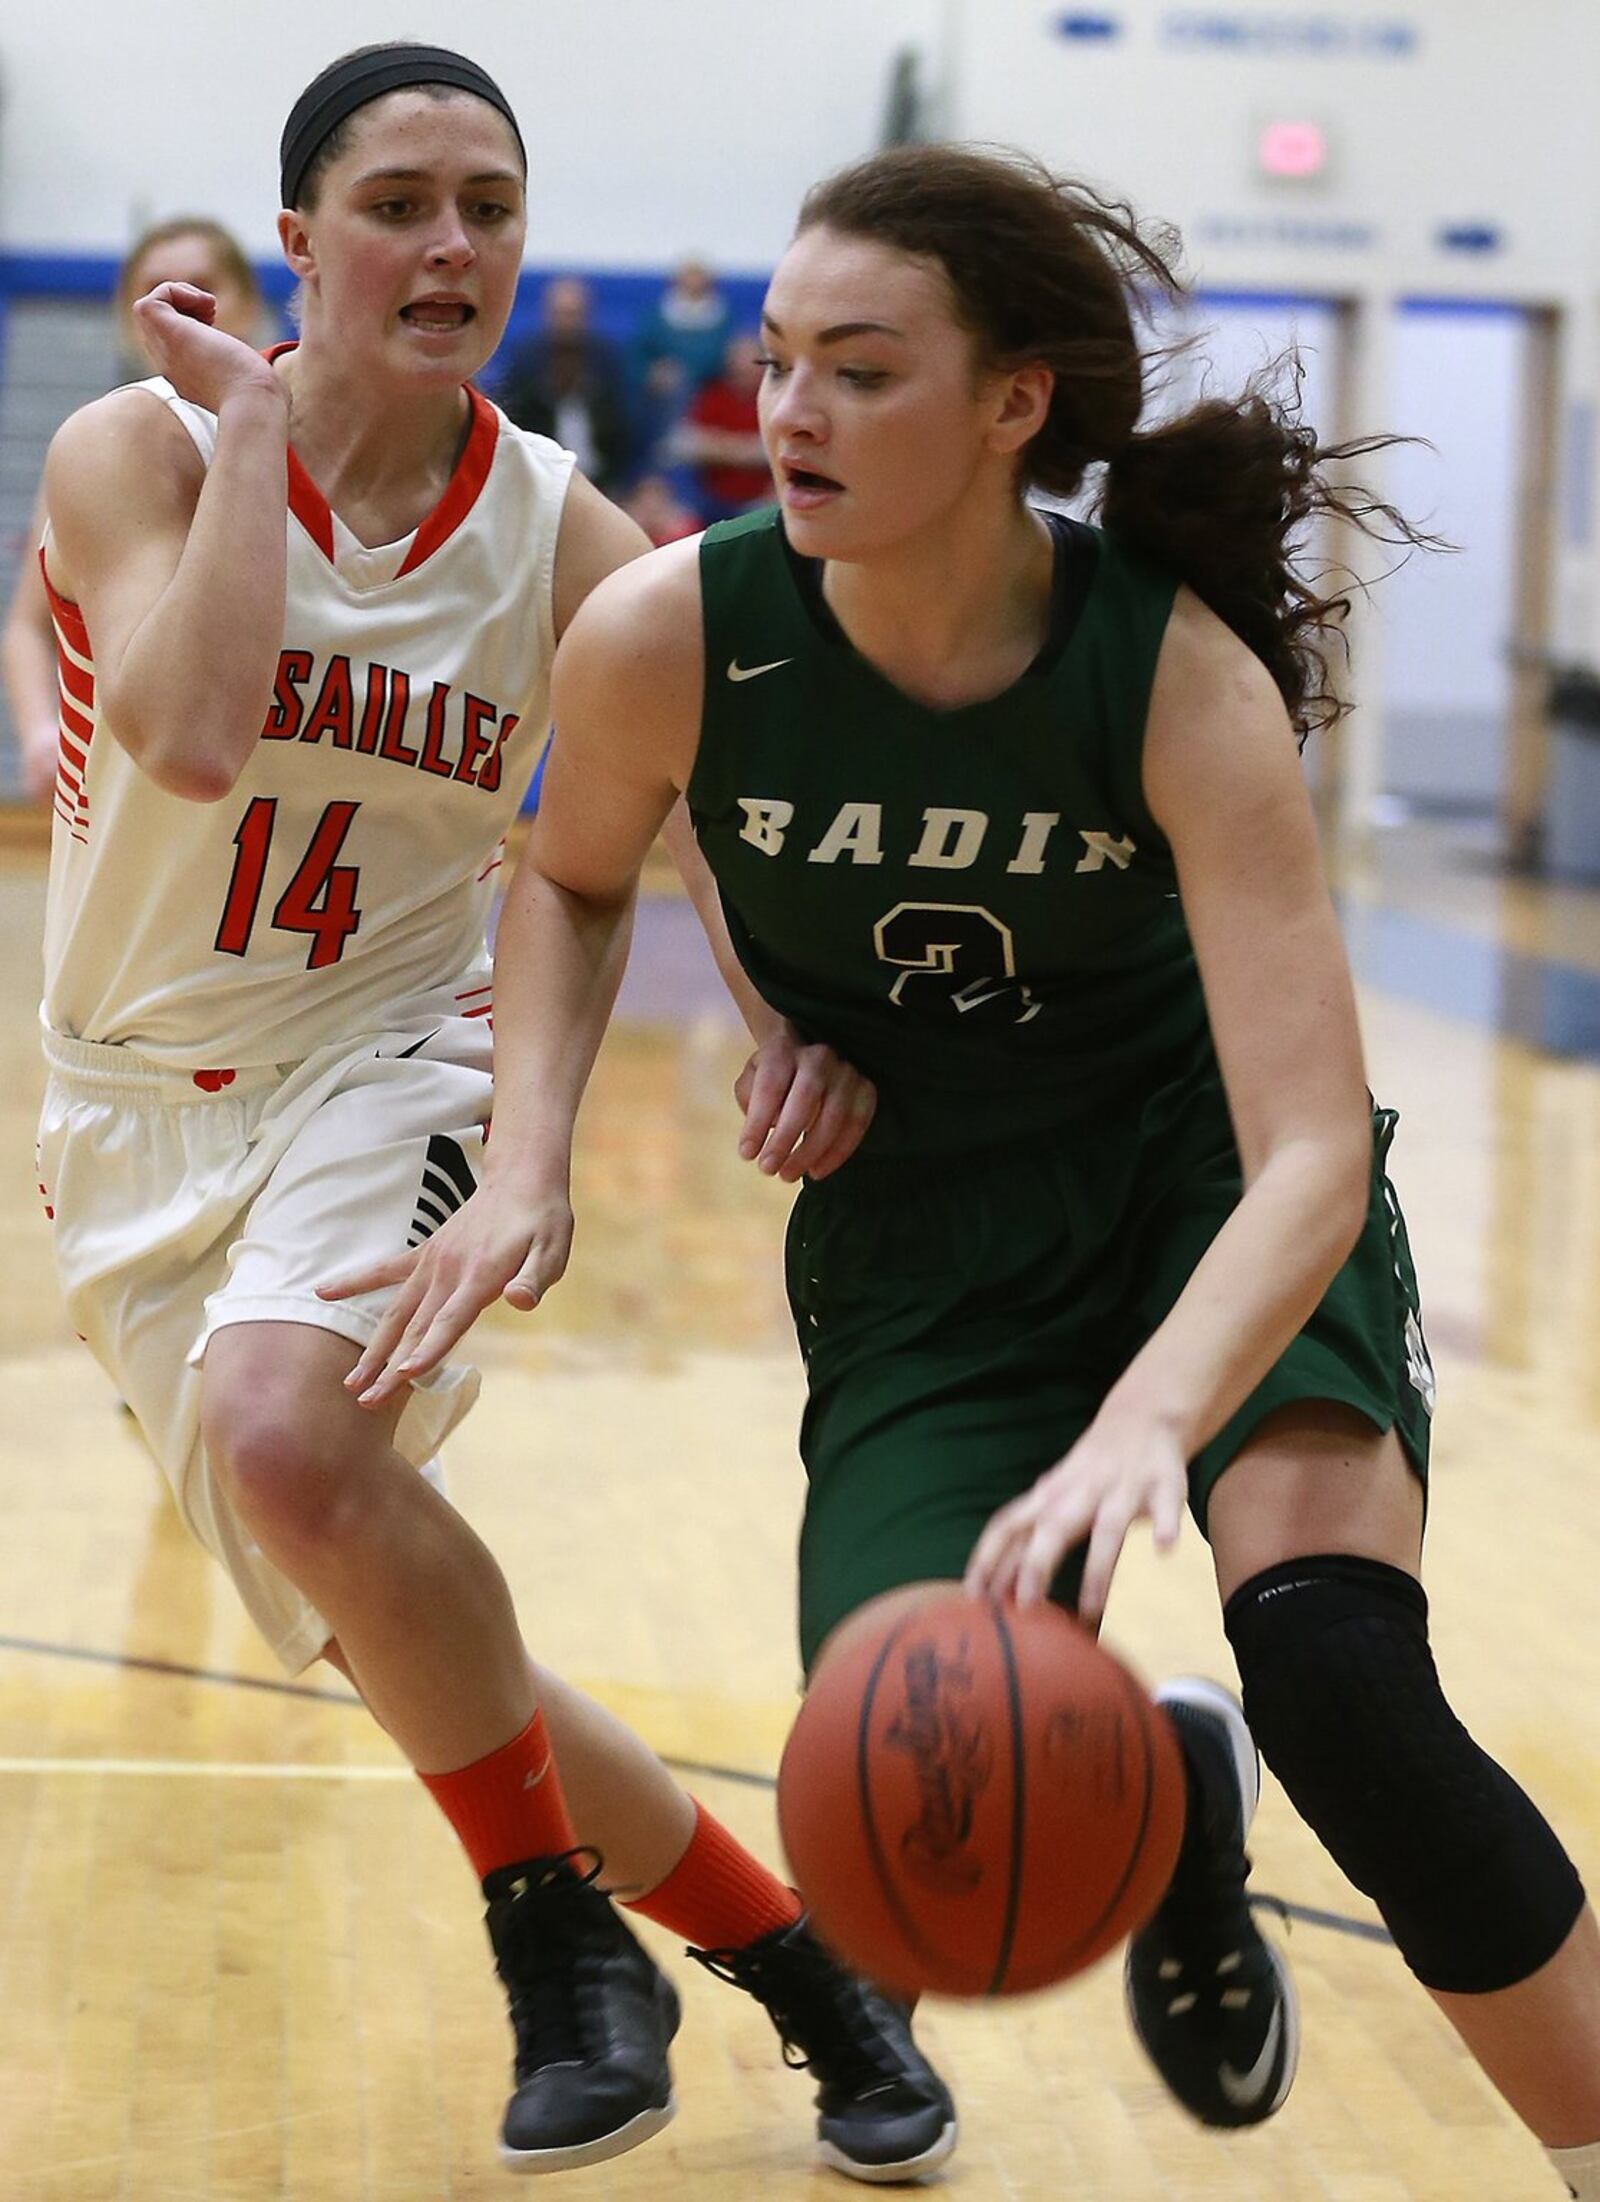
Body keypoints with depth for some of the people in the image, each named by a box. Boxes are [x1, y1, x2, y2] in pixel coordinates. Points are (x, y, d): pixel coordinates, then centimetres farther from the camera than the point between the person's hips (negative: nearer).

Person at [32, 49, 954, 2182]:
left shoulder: (555, 532, -5)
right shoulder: (139, 450, -11)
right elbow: (194, 733, -29)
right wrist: (252, 421, -21)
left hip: (391, 1061, -1)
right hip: (147, 1107, 2)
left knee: (287, 1431, -33)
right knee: (408, 1654, 2)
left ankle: (561, 1931, -14)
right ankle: (788, 1949, 21)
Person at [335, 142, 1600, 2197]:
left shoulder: (1184, 680, -26)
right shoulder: (668, 640, -19)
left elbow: (1312, 1148, -32)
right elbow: (571, 881, 5)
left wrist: (1142, 1426, -50)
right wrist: (525, 1163, -12)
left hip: (1209, 1190, -2)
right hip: (922, 1241, 2)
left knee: (1337, 1678, -28)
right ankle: (1159, 1806, 23)